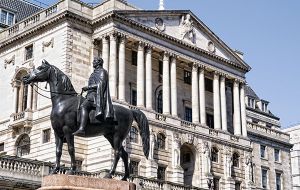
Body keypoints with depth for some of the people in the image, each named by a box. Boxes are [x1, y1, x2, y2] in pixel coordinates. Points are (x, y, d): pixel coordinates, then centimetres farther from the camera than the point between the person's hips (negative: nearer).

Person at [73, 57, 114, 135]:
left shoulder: (102, 71, 0)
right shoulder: (95, 73, 29)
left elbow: (101, 84, -14)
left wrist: (88, 87, -14)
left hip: (96, 95, -11)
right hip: (91, 95, 11)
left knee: (83, 106, -34)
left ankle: (81, 129, -51)